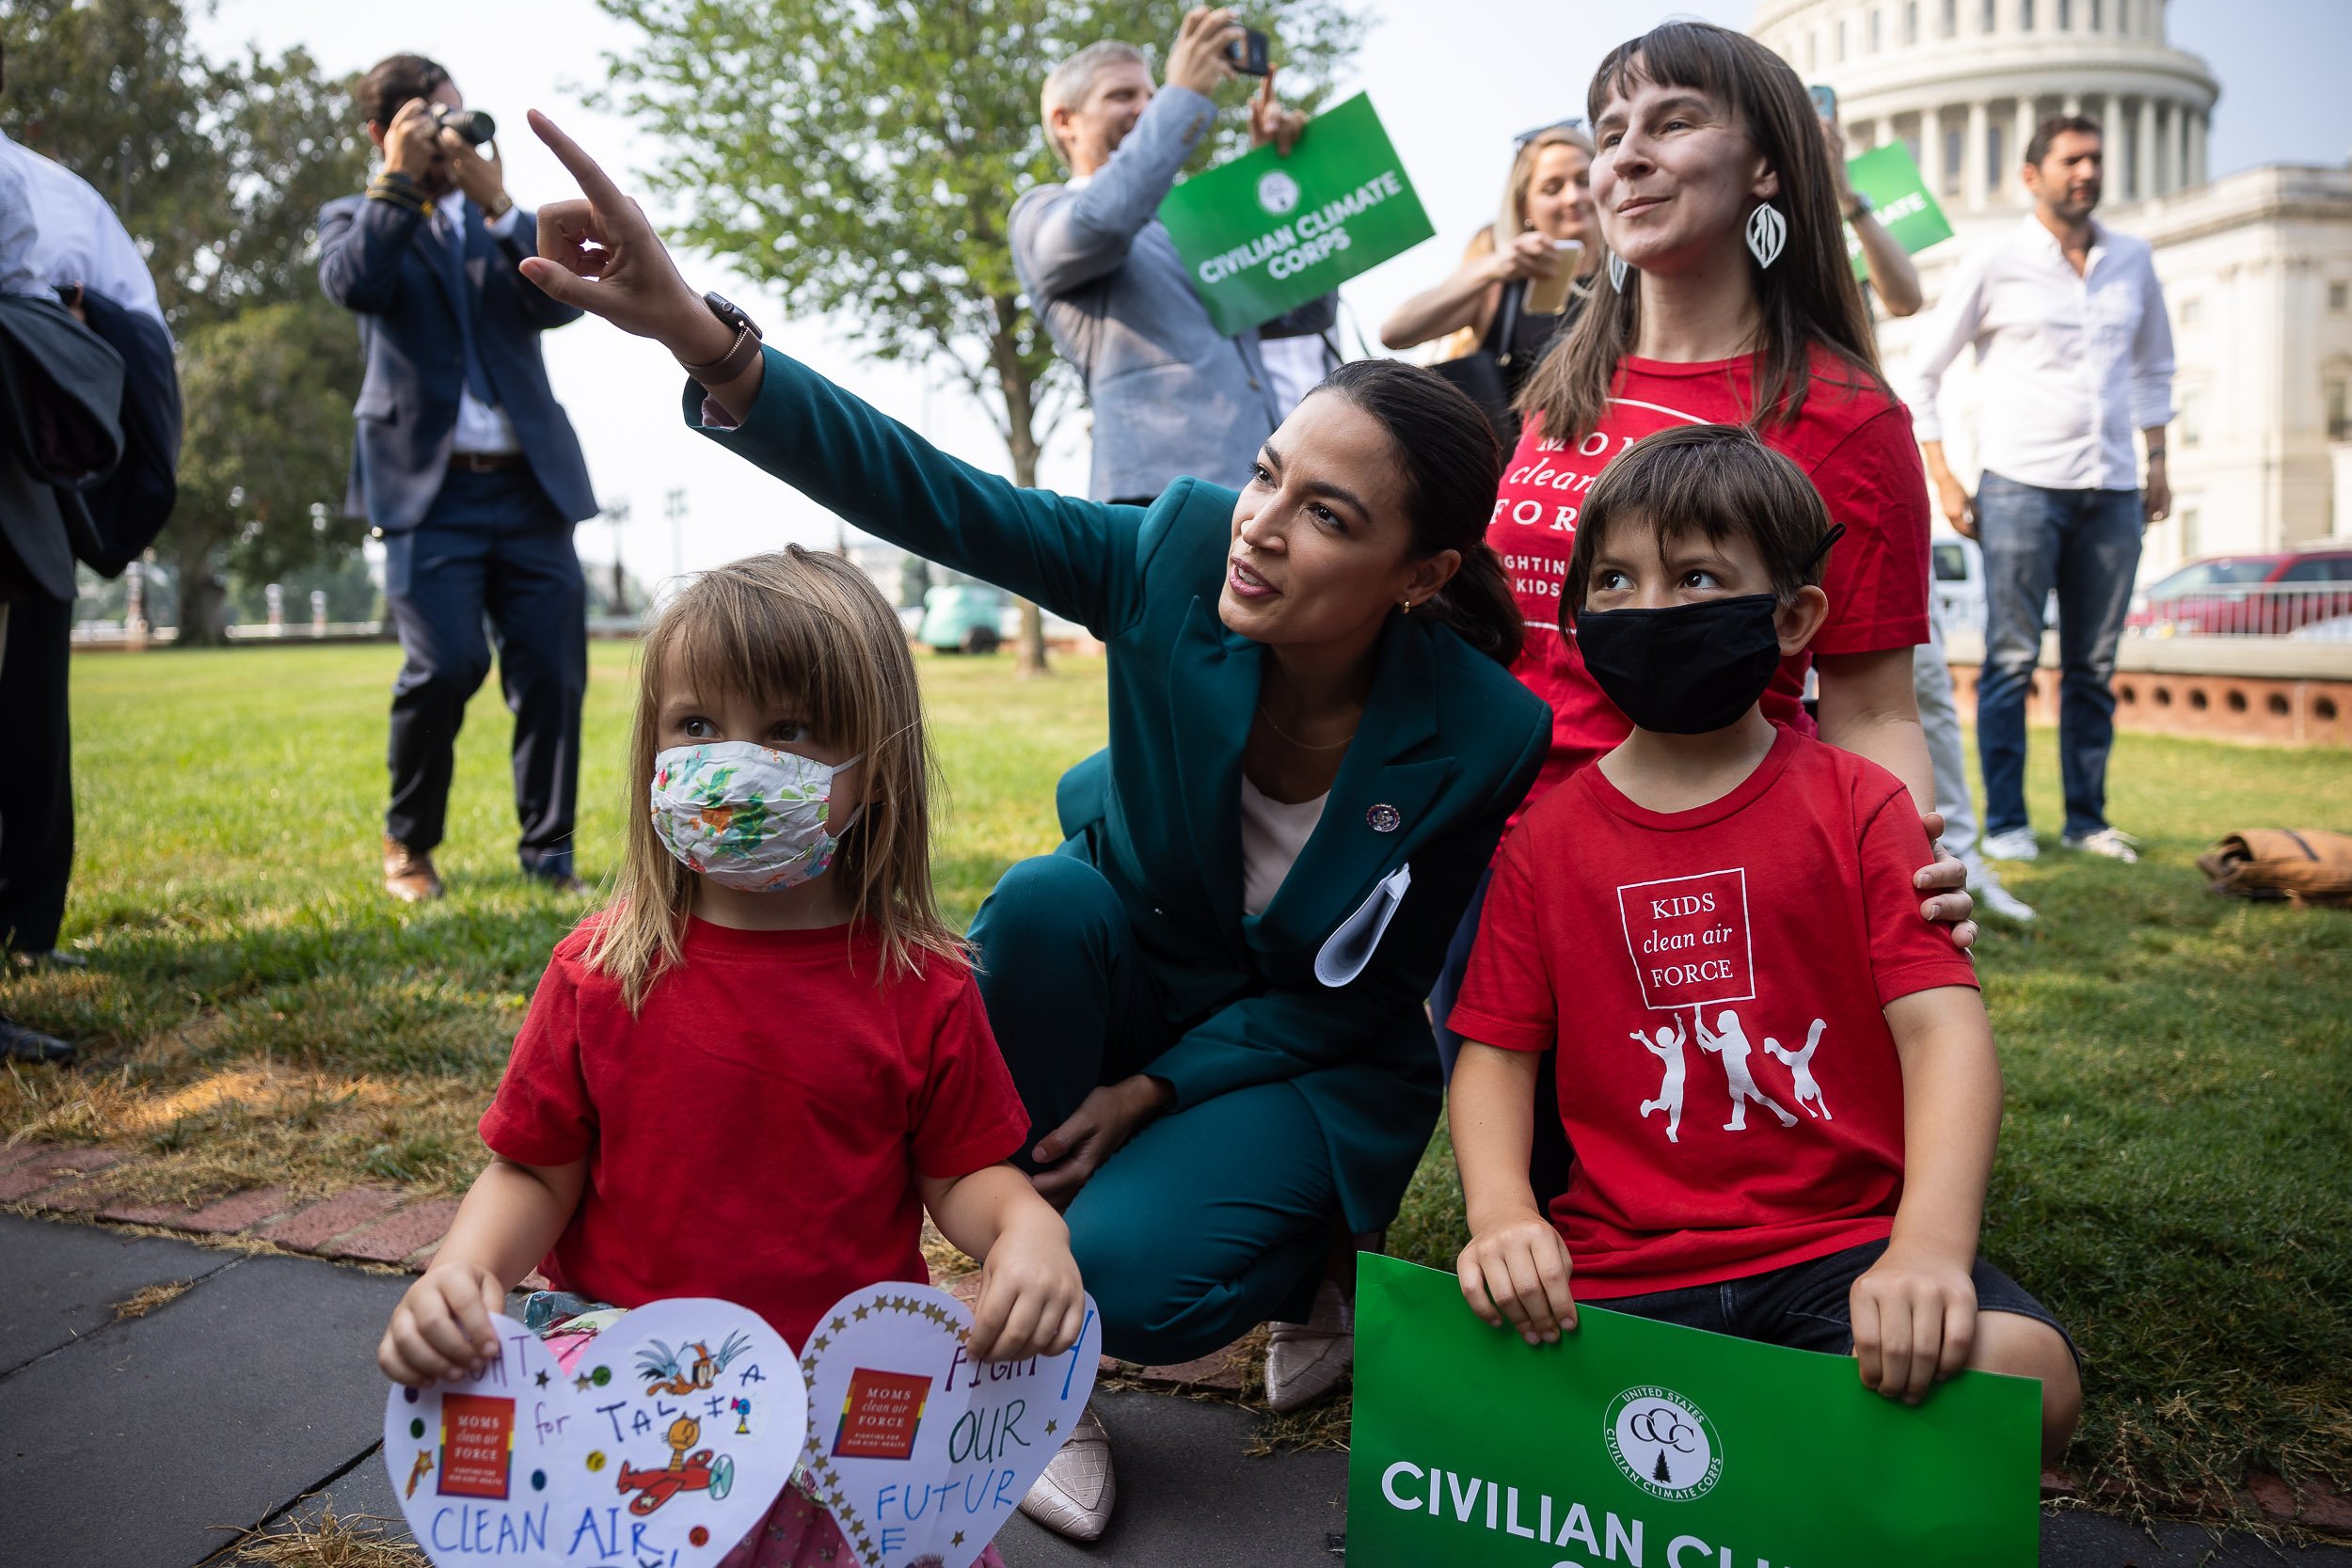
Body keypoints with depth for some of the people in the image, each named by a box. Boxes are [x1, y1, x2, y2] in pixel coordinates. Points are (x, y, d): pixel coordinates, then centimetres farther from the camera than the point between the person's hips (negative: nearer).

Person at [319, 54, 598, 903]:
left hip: (531, 484, 3)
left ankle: (548, 853, 9)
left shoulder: (504, 220, 20)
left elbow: (562, 301, 0)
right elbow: (352, 283, -11)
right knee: (446, 663, -16)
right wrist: (400, 179, -5)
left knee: (552, 672, -4)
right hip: (428, 488, -3)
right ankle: (408, 842, 7)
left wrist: (496, 202, -8)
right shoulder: (357, 217, 13)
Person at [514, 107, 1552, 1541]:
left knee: (1127, 1272, -27)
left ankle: (1310, 1268, 12)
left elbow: (1361, 997, -14)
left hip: (1298, 1055, -3)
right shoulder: (1183, 553, -22)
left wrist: (1152, 1087, -18)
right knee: (1041, 901, -31)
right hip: (1133, 957, 3)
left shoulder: (1483, 738, -25)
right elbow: (936, 499, -34)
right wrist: (702, 338, -49)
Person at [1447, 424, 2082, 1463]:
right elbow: (1497, 1049, 6)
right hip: (1616, 1270, 1)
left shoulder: (1857, 808, 2)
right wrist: (1499, 1210, -14)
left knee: (2027, 1377, -28)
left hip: (1840, 1241, 0)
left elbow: (1943, 1026, -8)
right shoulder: (1545, 839, 6)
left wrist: (1931, 1246, -24)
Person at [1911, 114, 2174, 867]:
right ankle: (2004, 823, 2)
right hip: (2020, 485, -4)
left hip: (2112, 492, 4)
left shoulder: (2133, 261, 14)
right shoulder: (1995, 265, 1)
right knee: (2012, 660, -4)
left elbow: (2154, 366, 26)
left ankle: (2087, 818, 13)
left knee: (2094, 666, 6)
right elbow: (1923, 373, 3)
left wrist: (2157, 460, 17)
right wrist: (1943, 480, -4)